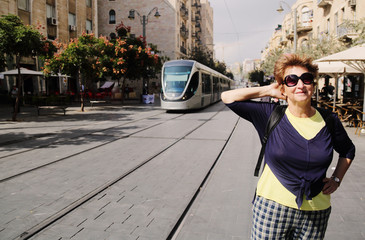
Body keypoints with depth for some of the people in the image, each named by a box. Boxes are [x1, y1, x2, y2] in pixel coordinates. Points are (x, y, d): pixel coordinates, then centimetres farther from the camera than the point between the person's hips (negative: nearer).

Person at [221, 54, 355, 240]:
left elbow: (348, 151, 19)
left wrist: (336, 179, 7)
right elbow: (227, 97, -8)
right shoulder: (271, 115, -6)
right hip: (272, 207, -2)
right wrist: (268, 90, -5)